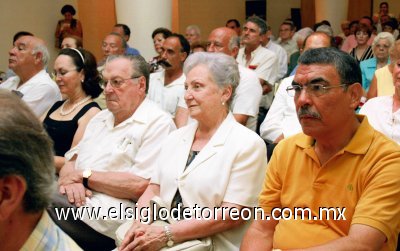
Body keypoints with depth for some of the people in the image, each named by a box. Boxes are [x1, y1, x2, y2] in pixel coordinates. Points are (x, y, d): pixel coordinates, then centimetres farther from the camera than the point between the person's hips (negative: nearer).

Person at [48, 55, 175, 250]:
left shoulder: (158, 123, -5)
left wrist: (84, 175, -8)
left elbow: (140, 185, -15)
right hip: (77, 199, 7)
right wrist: (70, 179, -7)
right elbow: (70, 162, 19)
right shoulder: (100, 118, 22)